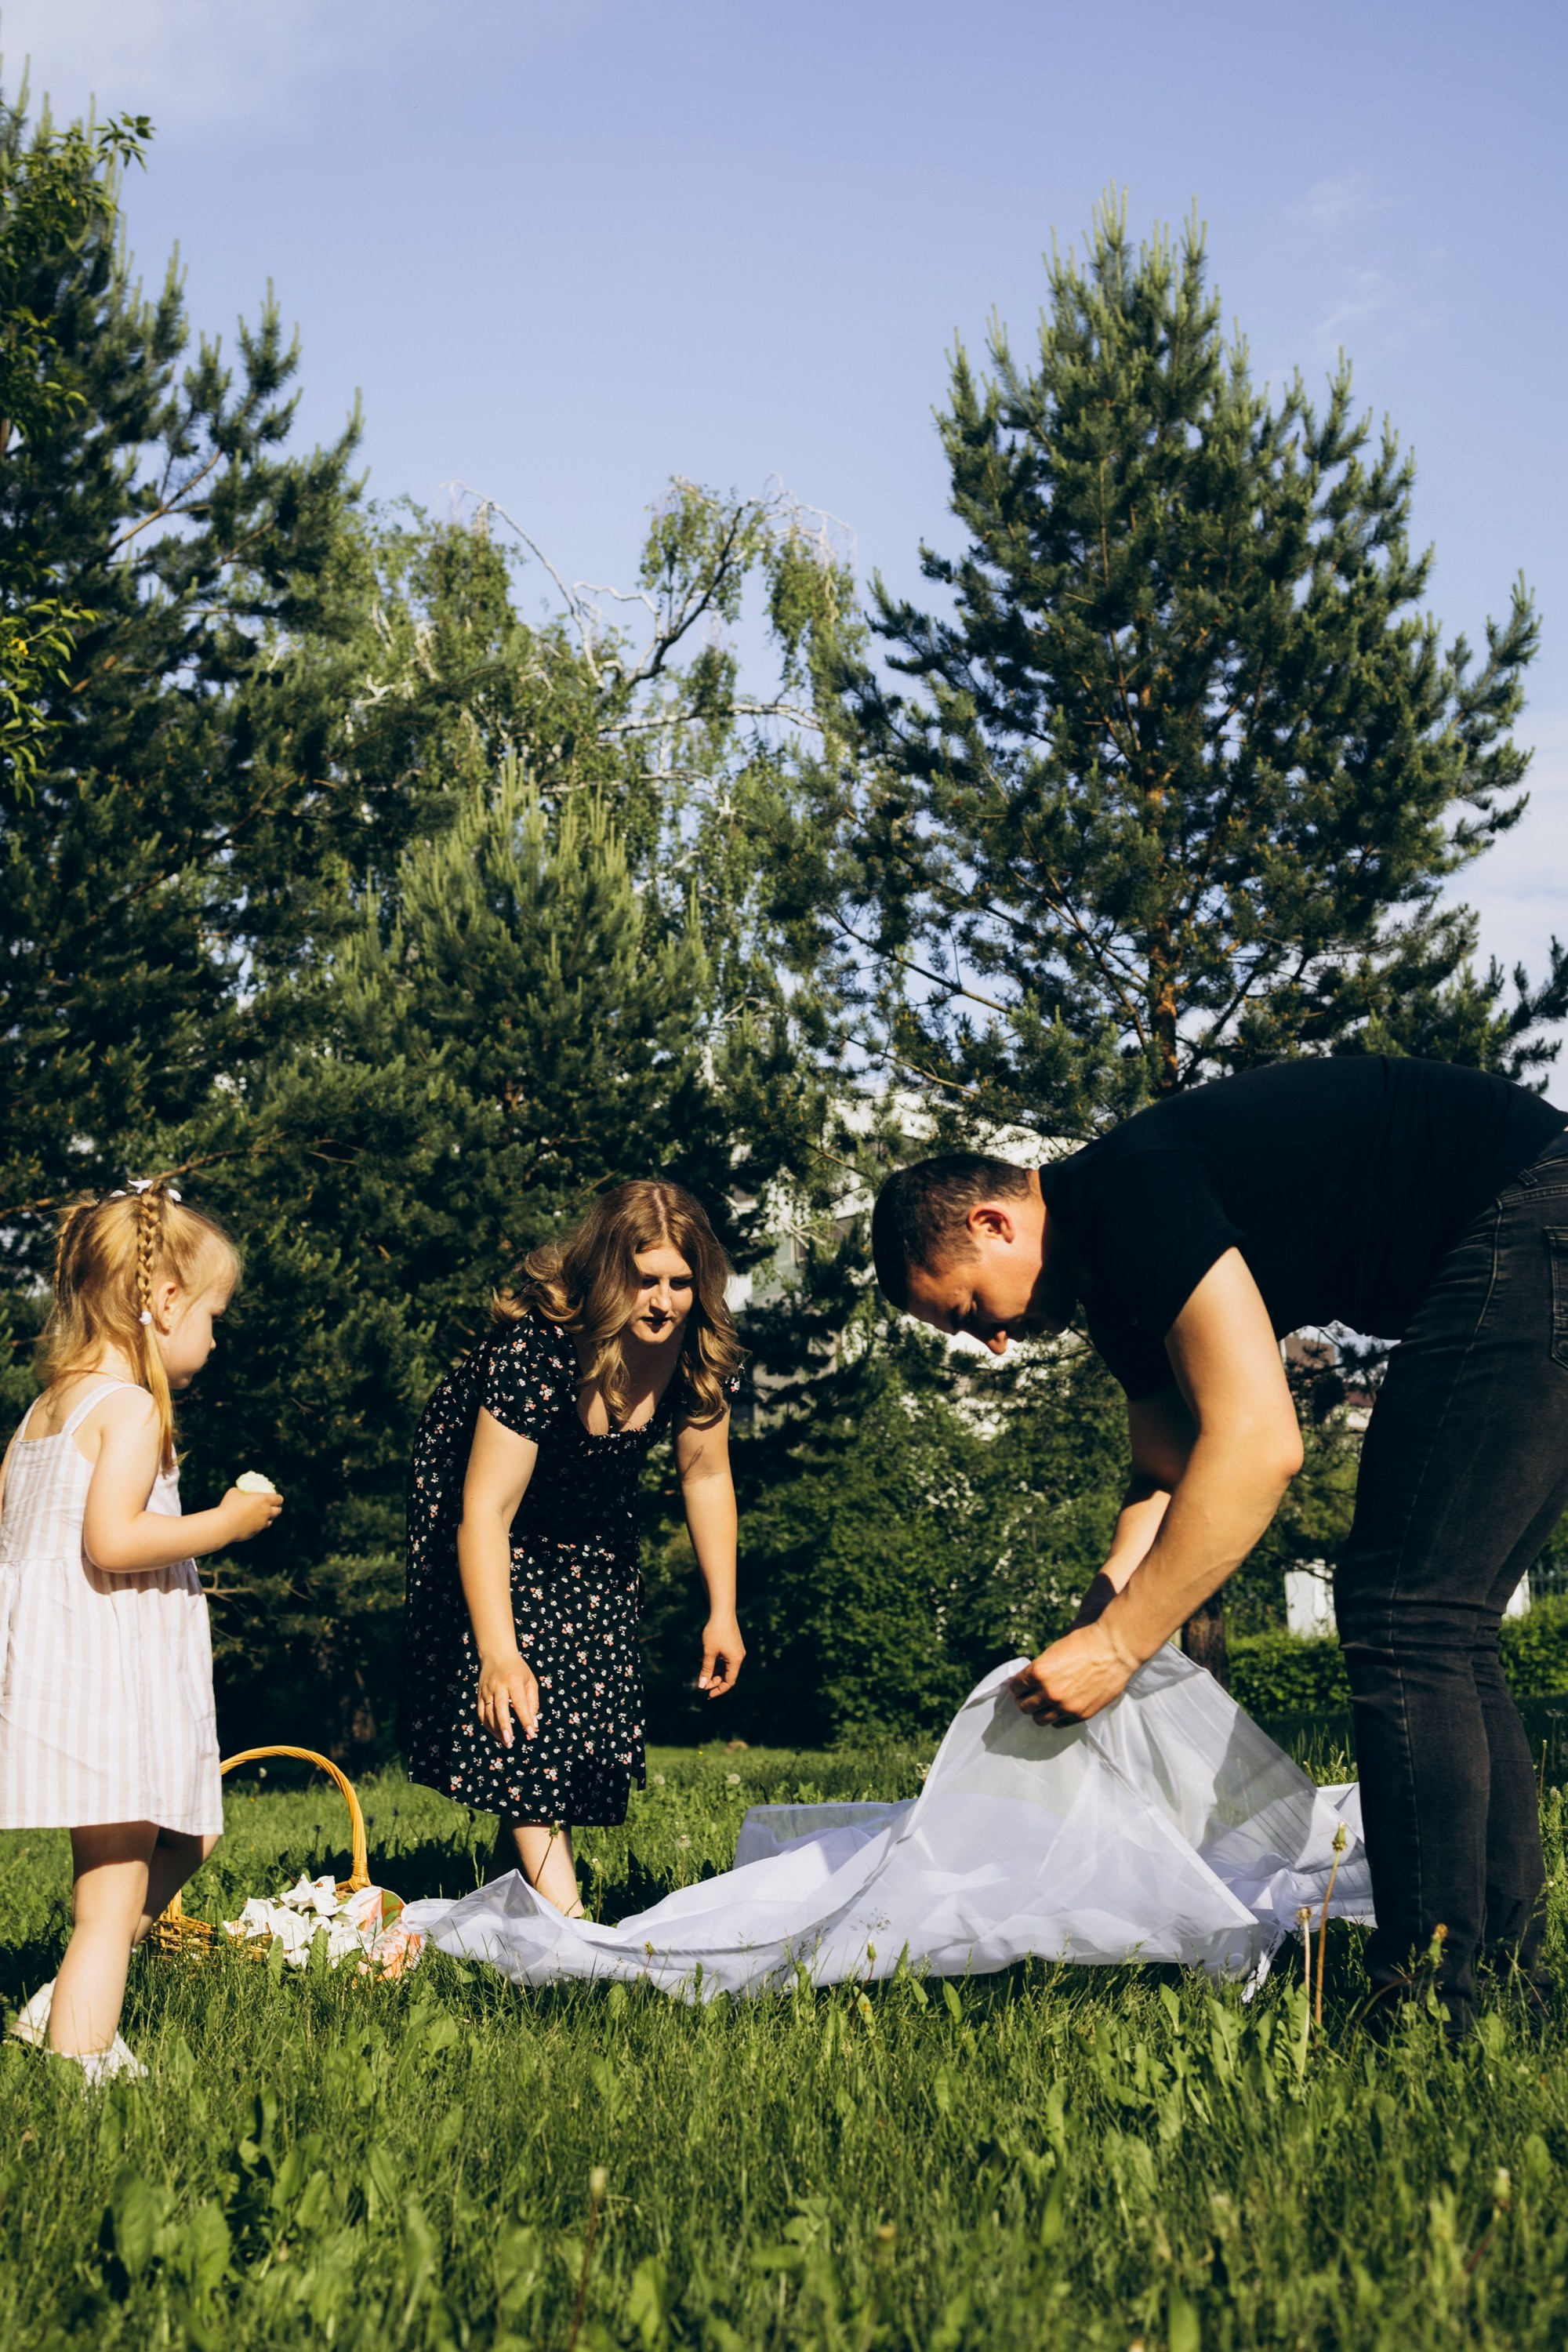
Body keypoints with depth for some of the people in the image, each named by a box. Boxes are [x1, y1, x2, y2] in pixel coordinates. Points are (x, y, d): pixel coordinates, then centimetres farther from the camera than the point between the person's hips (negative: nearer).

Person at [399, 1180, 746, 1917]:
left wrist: (722, 1614, -6)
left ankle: (515, 1870, 19)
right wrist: (498, 1655, -45)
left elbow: (706, 1477, -7)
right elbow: (487, 1510, -38)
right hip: (473, 1480, -5)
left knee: (595, 1684, 1)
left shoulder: (696, 1350, -22)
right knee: (519, 1697, -17)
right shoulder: (537, 1347, -39)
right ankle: (561, 1909, -20)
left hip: (590, 1512, 6)